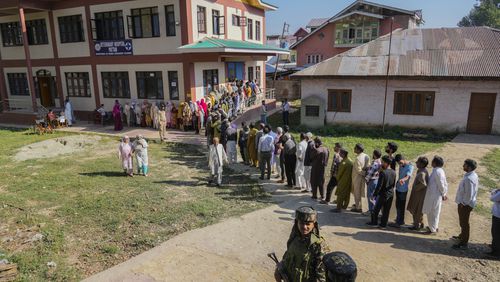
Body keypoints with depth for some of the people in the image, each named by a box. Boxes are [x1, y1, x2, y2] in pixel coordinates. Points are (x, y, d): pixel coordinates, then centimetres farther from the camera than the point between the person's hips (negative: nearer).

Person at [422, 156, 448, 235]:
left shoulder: (437, 172, -23)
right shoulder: (438, 170, 7)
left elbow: (441, 185, -20)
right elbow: (444, 184, 12)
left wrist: (443, 194, -8)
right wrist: (444, 194, 13)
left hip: (434, 196, -9)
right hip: (433, 194, 9)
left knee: (432, 213, 3)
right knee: (434, 212, 21)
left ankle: (433, 230, 14)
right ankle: (435, 226, 35)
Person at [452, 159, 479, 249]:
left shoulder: (469, 179, -28)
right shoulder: (473, 175, 4)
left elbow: (469, 194, -27)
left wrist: (463, 203, -15)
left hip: (465, 204, -10)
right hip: (466, 202, 10)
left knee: (464, 222, 2)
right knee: (463, 221, 25)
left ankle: (463, 243, 13)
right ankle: (462, 236, 43)